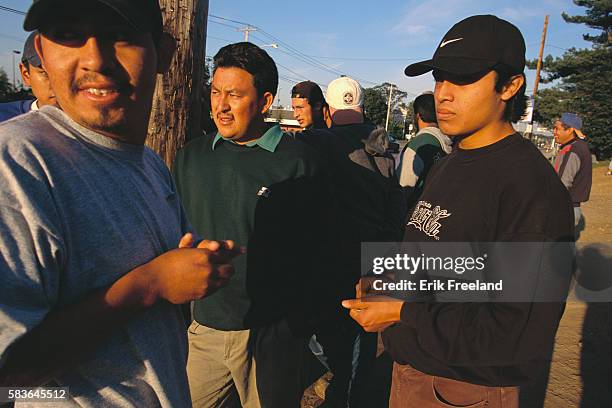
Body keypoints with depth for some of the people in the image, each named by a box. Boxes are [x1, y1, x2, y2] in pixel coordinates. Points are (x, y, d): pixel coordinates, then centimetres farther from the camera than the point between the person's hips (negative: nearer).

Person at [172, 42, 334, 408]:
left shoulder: (299, 163, -11)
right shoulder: (191, 157, 2)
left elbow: (317, 253, -8)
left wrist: (299, 325, -6)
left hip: (272, 335, -3)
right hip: (202, 327, 4)